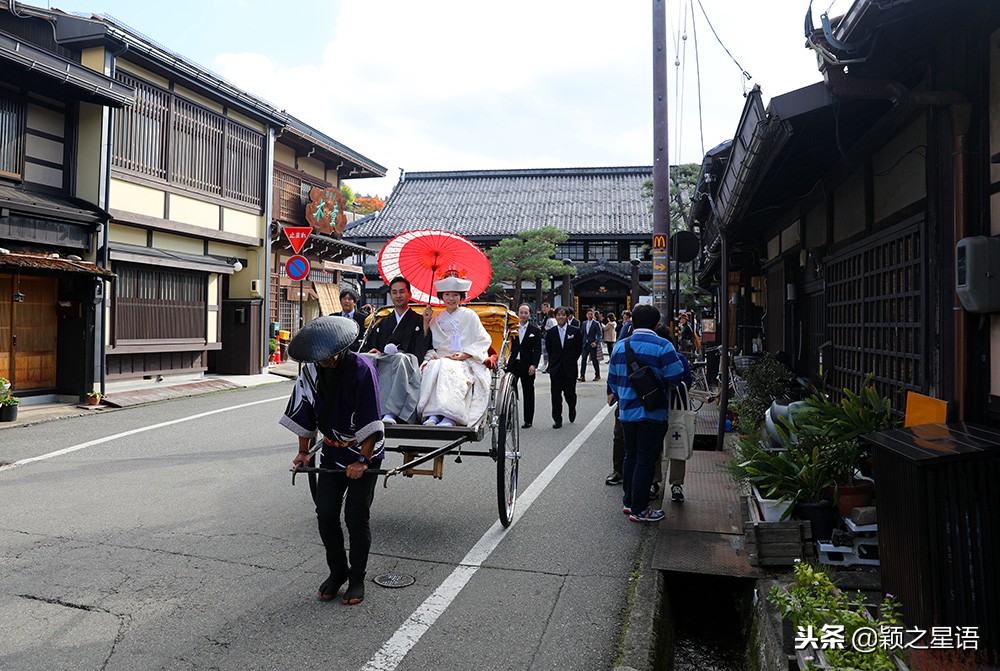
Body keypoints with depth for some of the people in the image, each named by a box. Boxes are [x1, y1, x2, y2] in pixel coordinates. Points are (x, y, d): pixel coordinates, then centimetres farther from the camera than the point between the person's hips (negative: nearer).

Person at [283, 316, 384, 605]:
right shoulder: (310, 371, -7)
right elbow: (304, 413, 7)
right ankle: (337, 571, 24)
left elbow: (370, 421, -21)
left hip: (364, 452, -5)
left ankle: (357, 579, 16)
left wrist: (362, 460, -20)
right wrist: (303, 451, 10)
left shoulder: (361, 368, -23)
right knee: (326, 514, 3)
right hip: (333, 451, 5)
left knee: (356, 517, -3)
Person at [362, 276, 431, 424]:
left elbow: (420, 352, 6)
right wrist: (373, 352, 2)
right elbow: (370, 346, 24)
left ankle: (391, 413, -51)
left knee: (401, 359, -39)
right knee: (364, 359, -30)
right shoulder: (382, 323, 32)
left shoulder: (419, 321, 18)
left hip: (405, 359, -3)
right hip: (380, 361, 3)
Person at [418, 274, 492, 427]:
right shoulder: (436, 319, 22)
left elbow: (484, 340, 3)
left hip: (466, 362, -3)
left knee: (448, 369, -37)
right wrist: (425, 322, 1)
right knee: (432, 369, -33)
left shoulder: (469, 315, 11)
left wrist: (464, 354, -9)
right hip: (439, 359, 3)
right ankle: (431, 416, -46)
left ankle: (449, 418, -49)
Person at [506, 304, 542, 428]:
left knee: (528, 393, 6)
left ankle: (528, 421, 13)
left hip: (527, 365, -1)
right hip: (512, 364, 1)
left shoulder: (535, 330, 3)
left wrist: (534, 365, -12)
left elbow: (538, 350, -1)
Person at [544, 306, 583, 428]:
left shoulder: (575, 331, -1)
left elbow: (579, 348, 6)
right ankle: (557, 419, 7)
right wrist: (554, 361, 11)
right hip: (555, 368, 1)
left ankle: (572, 409, 35)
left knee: (569, 393, 3)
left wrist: (571, 360, 8)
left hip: (570, 368, -1)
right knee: (556, 394, -1)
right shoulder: (550, 332, 3)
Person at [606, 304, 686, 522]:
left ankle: (628, 501, 28)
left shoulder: (620, 346, 5)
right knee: (646, 461, 2)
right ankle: (639, 509, 8)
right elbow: (676, 377, -14)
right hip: (652, 413, -5)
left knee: (630, 456, 18)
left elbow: (612, 378, 13)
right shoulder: (663, 347, -12)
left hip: (627, 412, 6)